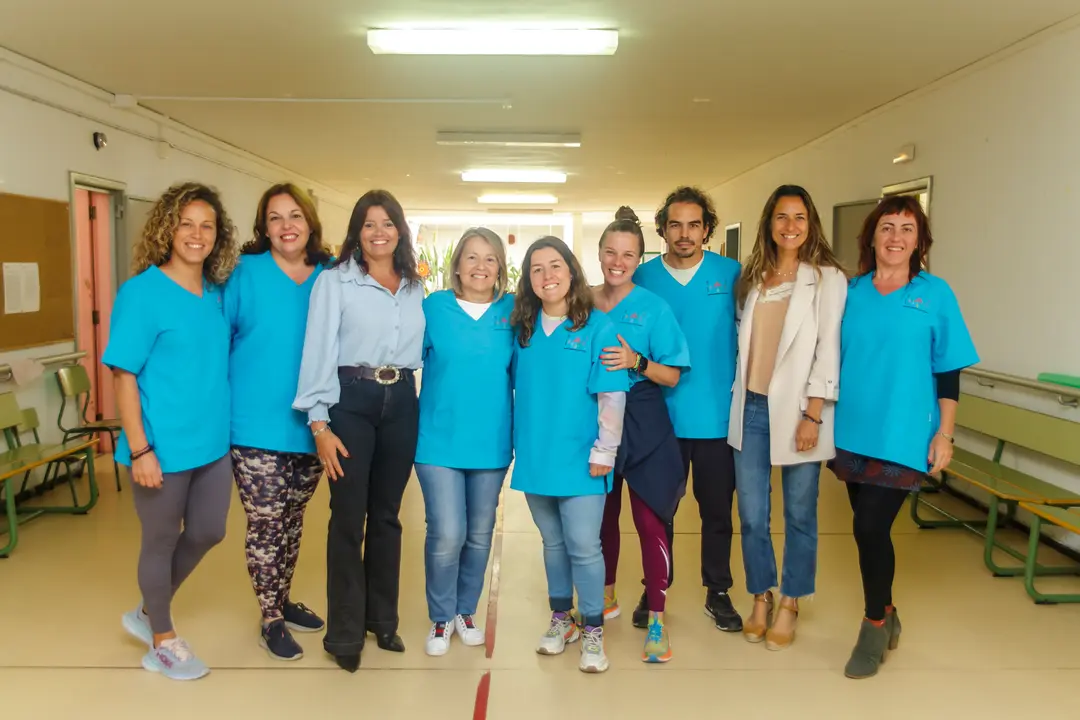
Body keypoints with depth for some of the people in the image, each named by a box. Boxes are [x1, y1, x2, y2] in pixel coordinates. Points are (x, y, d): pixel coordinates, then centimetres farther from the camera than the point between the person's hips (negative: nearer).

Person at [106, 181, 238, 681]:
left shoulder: (219, 293, 5)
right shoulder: (142, 292, -13)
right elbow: (123, 376, -14)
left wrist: (226, 426, 12)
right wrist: (140, 450, -18)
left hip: (214, 442, 7)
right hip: (164, 447, -6)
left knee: (207, 533, 17)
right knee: (161, 542, 11)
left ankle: (149, 613, 41)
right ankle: (162, 642, 32)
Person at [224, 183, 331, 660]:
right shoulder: (246, 273, -7)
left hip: (309, 426, 4)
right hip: (257, 425, -3)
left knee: (292, 520, 18)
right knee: (265, 525, 3)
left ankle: (283, 600, 38)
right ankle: (271, 621, 21)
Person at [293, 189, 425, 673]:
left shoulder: (415, 287, 10)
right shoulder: (335, 281, -4)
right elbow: (318, 352, -9)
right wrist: (319, 423, -15)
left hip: (401, 403, 4)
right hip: (351, 402, -4)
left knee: (387, 515, 13)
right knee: (349, 518, 1)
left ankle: (382, 619, 28)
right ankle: (344, 633, 15)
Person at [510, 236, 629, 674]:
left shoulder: (597, 328, -8)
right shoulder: (522, 329, 5)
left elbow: (612, 395, -10)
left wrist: (604, 452, -13)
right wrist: (514, 442, 8)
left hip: (578, 458, -4)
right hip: (535, 456, 4)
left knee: (584, 548, -1)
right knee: (552, 543, 17)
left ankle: (593, 631, 16)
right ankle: (561, 619, 32)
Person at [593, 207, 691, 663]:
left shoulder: (654, 308, -6)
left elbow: (672, 375, -8)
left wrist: (636, 362, -23)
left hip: (643, 424, -3)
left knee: (649, 520, -4)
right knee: (603, 514, 16)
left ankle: (657, 620, 8)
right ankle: (606, 596, 36)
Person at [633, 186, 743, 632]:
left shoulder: (731, 274, -1)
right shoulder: (643, 277, -1)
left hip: (718, 416, 0)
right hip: (661, 415, 0)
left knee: (717, 509, 13)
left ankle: (718, 593, 31)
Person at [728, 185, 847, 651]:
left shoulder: (828, 278, -3)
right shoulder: (753, 276, 11)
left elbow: (828, 351, -8)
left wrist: (812, 416, -13)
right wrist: (736, 399, 8)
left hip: (796, 411, -4)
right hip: (751, 409, 4)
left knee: (799, 513, 8)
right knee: (751, 514, 7)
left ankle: (789, 604, 25)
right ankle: (761, 598, 27)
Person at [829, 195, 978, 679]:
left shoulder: (935, 293, -1)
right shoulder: (851, 291, 5)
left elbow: (948, 372, -1)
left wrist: (945, 434, -5)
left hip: (902, 434, -3)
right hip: (852, 431, 3)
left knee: (870, 527, -7)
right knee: (869, 527, 12)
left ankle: (875, 626, 16)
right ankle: (885, 614, 34)